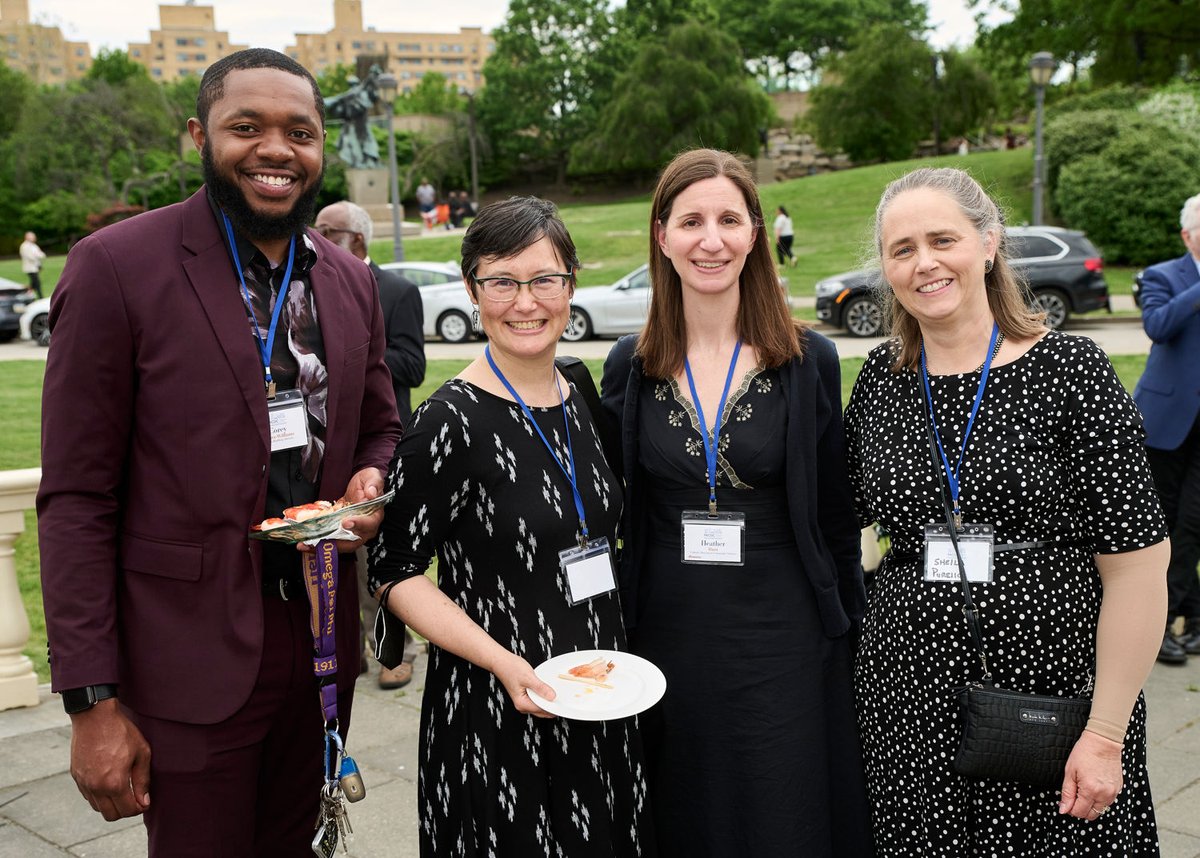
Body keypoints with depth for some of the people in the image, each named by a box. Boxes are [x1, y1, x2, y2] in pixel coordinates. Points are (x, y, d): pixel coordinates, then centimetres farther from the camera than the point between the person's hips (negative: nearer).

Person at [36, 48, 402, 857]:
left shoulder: (351, 280, 5)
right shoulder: (117, 265, -11)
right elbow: (77, 500, -11)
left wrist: (373, 484, -7)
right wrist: (94, 702, -12)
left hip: (322, 643, 5)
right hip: (193, 661, -5)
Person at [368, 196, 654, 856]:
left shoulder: (581, 401, 4)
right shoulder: (450, 422, -16)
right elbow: (394, 573, -12)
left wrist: (620, 665, 8)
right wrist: (501, 660, -23)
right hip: (497, 714, -6)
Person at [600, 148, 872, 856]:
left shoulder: (810, 361, -3)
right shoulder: (630, 366, 1)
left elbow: (834, 517, 2)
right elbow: (614, 513, 8)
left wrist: (846, 632, 3)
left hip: (782, 642, -1)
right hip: (667, 644, 2)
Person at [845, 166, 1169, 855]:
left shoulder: (1069, 370, -10)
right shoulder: (881, 380, 2)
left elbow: (1137, 565, -11)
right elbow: (850, 522, 14)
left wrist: (1106, 735, -13)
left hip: (1055, 689, -3)